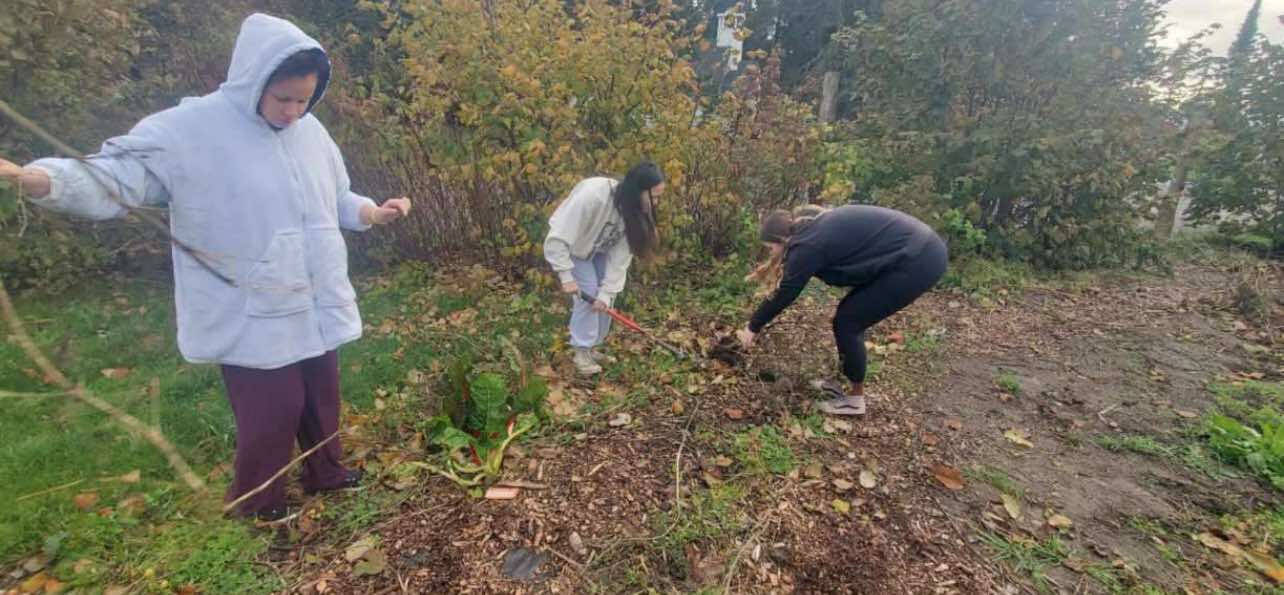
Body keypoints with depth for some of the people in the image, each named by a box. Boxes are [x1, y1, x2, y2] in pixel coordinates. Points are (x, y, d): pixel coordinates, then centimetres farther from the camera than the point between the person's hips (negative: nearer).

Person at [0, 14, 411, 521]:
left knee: (321, 399, 19)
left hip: (315, 307, 5)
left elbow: (334, 200, 15)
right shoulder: (189, 129, -14)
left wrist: (374, 212, -1)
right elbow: (112, 178, -19)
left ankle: (325, 471, 44)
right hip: (252, 318, -5)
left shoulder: (310, 131, 4)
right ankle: (258, 503, 33)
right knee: (271, 412, 5)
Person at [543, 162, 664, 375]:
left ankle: (592, 346, 15)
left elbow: (621, 255, -20)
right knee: (588, 293, -15)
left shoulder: (635, 211, -20)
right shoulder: (592, 195, -40)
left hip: (599, 248, 6)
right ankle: (581, 351, -2)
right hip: (570, 246, -6)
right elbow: (557, 238, -37)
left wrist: (606, 292, -25)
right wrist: (566, 276, -35)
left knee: (607, 293, 0)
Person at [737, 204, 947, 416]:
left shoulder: (809, 244, -15)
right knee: (849, 315, 15)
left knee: (847, 322, -1)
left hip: (918, 261, -9)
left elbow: (785, 293, -8)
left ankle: (855, 398, 14)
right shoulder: (813, 229, 12)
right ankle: (844, 382, 29)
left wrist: (753, 327, 4)